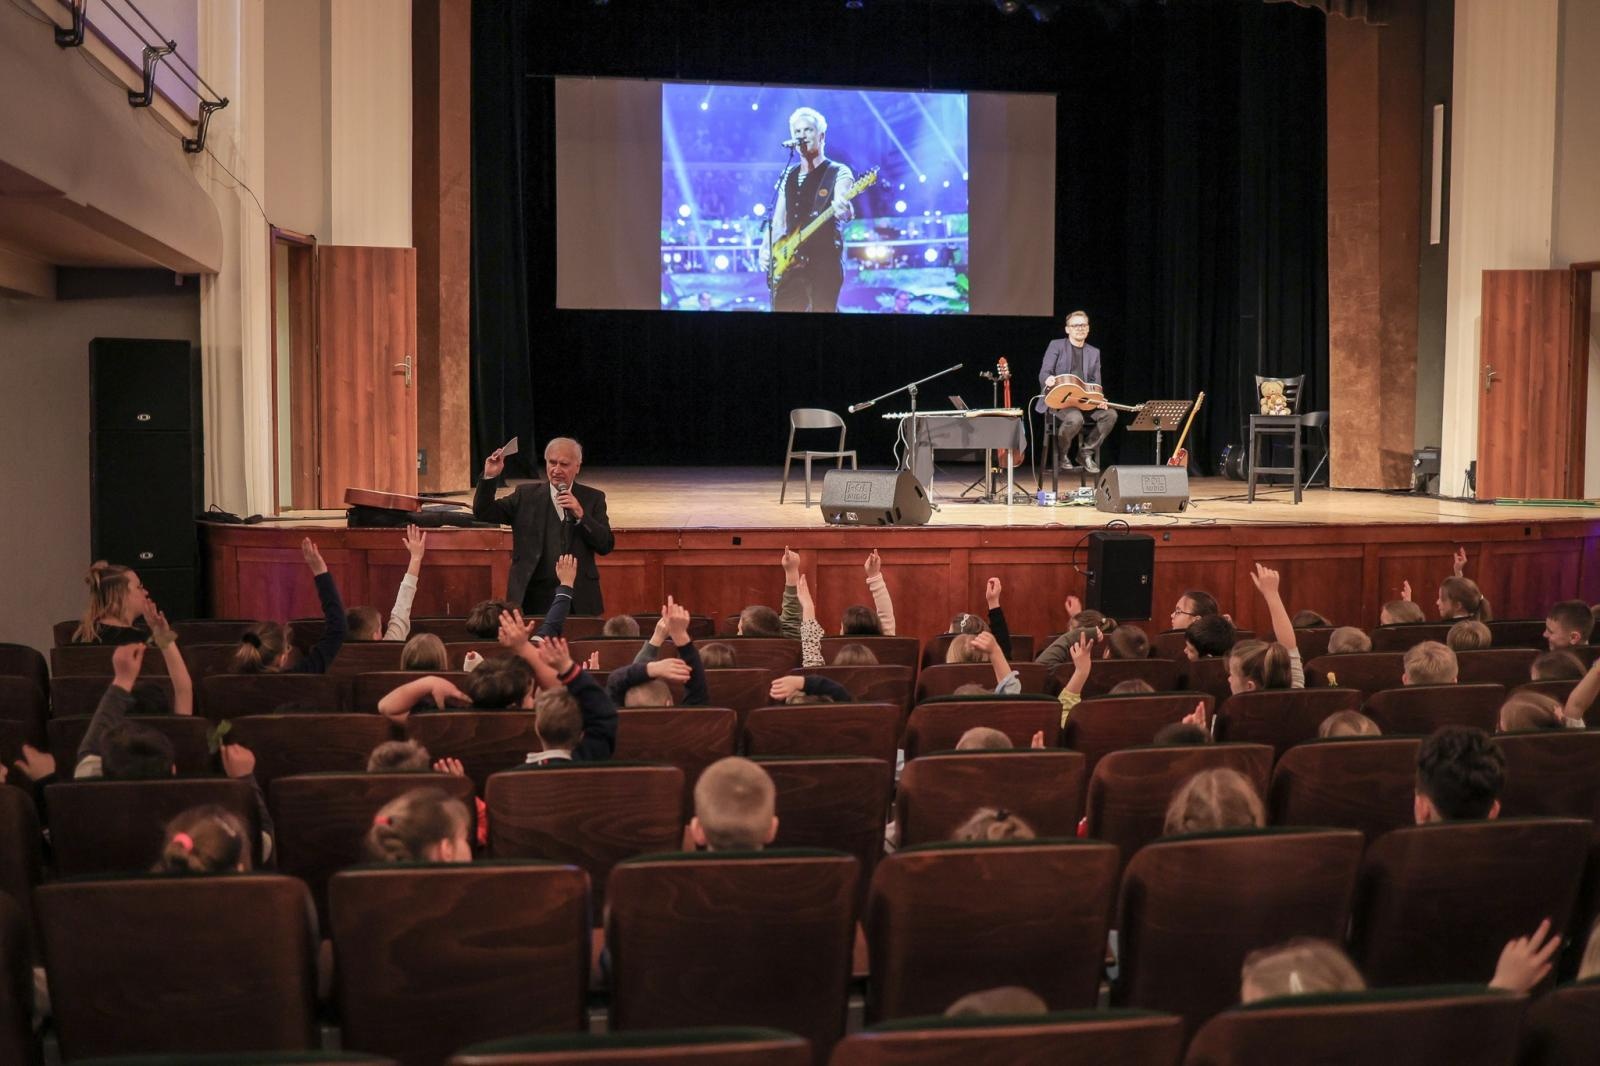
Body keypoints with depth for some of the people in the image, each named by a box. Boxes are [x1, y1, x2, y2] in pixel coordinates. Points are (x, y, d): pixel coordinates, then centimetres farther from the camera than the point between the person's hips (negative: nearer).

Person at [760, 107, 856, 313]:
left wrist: (843, 209, -43)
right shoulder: (788, 177, 19)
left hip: (825, 260, -5)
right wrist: (765, 248, 0)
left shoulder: (838, 173, 1)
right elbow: (777, 221, 18)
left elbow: (843, 205, -18)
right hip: (791, 263, 5)